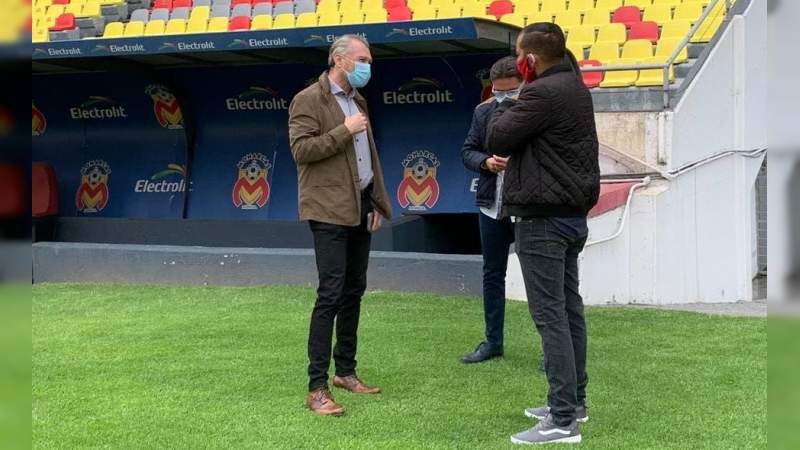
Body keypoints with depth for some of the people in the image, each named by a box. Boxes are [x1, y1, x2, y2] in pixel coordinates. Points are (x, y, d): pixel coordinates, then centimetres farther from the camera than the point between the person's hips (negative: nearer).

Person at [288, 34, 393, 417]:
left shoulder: (357, 101, 18)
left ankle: (345, 371, 23)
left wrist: (377, 201, 15)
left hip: (359, 208, 8)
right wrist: (344, 131, -19)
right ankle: (317, 388, -10)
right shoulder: (308, 100, -7)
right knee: (331, 293, -12)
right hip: (329, 210, -8)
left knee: (354, 289, 12)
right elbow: (301, 149, -17)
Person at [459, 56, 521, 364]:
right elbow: (467, 151, 9)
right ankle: (493, 341, 27)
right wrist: (486, 163, -11)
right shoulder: (483, 112, 6)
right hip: (491, 205, 6)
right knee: (492, 274, 15)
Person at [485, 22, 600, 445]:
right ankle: (573, 400, 25)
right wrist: (519, 103, 6)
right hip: (573, 214, 10)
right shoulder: (576, 89, 13)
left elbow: (496, 138, -12)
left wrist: (509, 102, 2)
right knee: (569, 309, 16)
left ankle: (563, 421, -9)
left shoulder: (543, 93, -19)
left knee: (550, 316, -9)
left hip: (543, 219, -10)